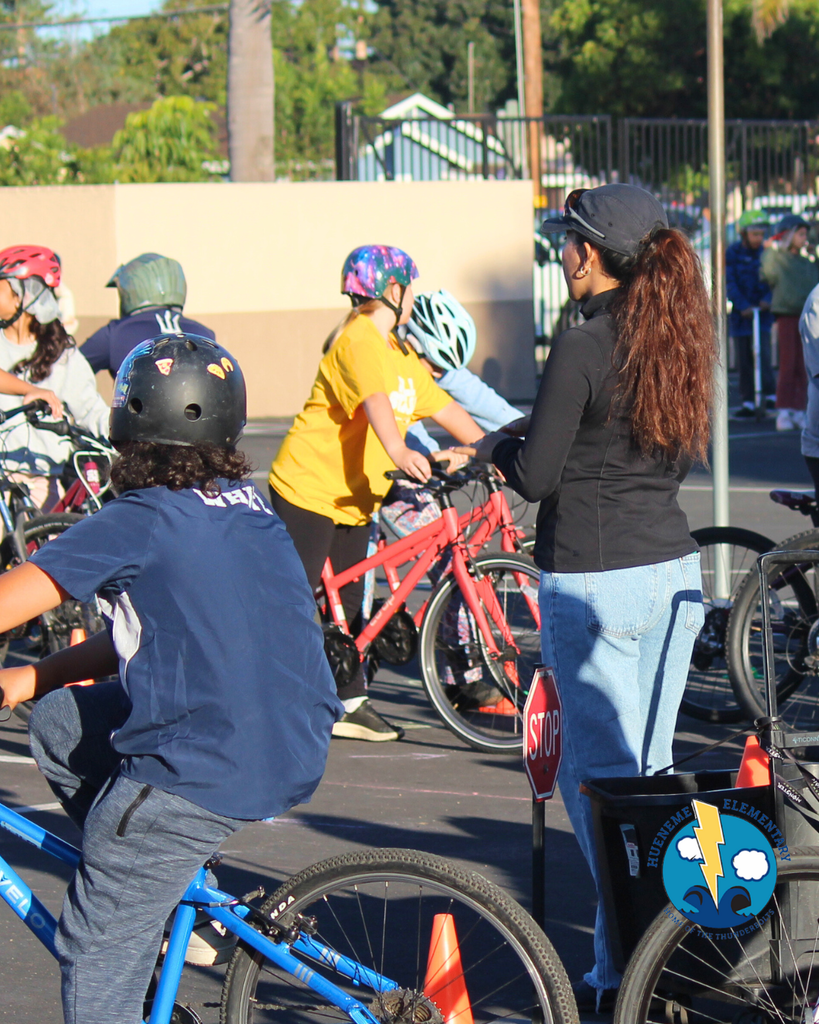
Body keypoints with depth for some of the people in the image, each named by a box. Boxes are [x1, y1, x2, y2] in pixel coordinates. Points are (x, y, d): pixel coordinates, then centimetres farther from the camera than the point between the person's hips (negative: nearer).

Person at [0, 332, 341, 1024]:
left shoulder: (143, 520, -10)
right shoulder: (248, 506, 13)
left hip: (200, 775, -8)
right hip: (294, 751, 8)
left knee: (97, 957, 5)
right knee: (60, 725, 23)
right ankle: (181, 906, 22)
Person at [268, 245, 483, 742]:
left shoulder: (400, 354, 13)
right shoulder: (358, 341, -18)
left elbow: (444, 408, 16)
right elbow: (375, 400, -36)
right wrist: (397, 451, -52)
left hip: (353, 496, 10)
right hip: (309, 487, -10)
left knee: (349, 599, 13)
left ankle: (351, 702, 20)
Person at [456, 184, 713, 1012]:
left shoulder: (581, 349, -15)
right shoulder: (674, 340, 8)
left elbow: (536, 476, -14)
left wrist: (494, 445, 9)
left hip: (594, 578, -7)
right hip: (675, 569, 7)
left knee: (598, 773, -1)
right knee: (648, 770, 16)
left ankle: (623, 973, -1)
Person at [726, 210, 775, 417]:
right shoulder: (732, 254, -3)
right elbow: (730, 283, -9)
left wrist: (767, 300, -17)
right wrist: (743, 306, -21)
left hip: (762, 310, 0)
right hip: (740, 314, 0)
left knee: (763, 354, -13)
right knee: (744, 359, 4)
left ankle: (770, 396, -3)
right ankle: (748, 403, 11)